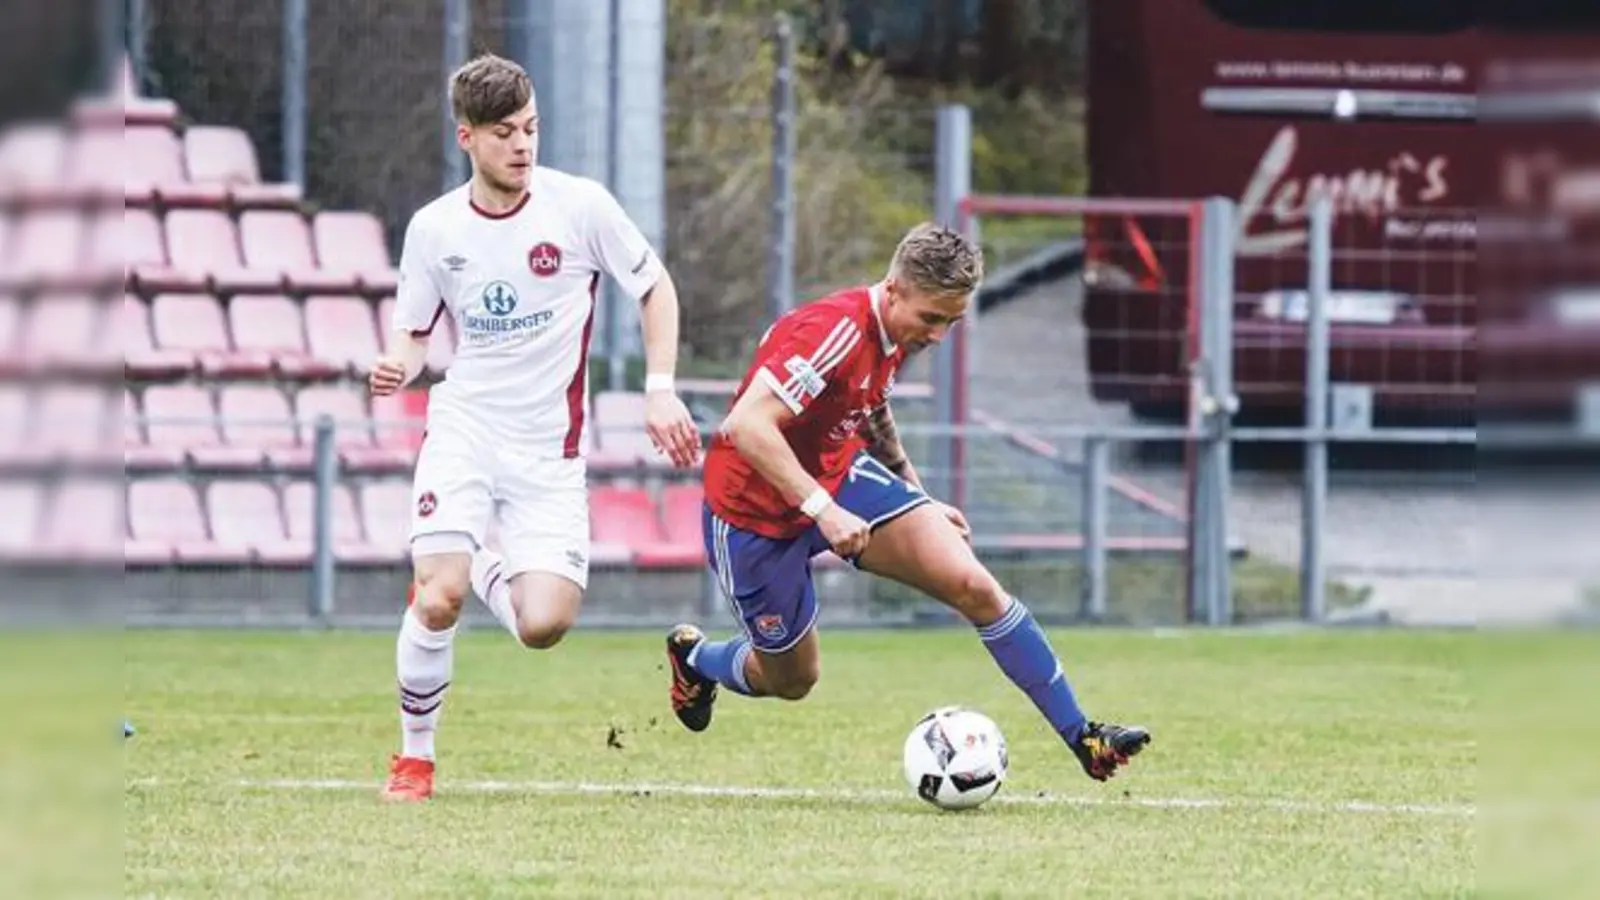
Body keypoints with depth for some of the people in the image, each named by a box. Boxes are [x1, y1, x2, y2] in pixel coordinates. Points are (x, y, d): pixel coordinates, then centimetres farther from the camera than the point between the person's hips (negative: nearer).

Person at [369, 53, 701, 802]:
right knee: (437, 601, -20)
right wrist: (398, 368, -13)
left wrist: (661, 391, -2)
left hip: (550, 446, 0)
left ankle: (483, 573, 25)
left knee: (543, 626, -12)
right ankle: (414, 758, 4)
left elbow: (654, 288, 7)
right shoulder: (434, 228, -1)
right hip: (463, 428, 0)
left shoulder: (580, 206, -6)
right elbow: (415, 333, 10)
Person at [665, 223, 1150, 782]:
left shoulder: (894, 334, -2)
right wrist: (822, 510, -41)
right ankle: (693, 656, 45)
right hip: (755, 512, -7)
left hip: (839, 475, 7)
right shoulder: (836, 334, -31)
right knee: (792, 681, 11)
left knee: (973, 586, -12)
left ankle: (1080, 735, -6)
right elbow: (747, 426, -39)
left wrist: (920, 500, 22)